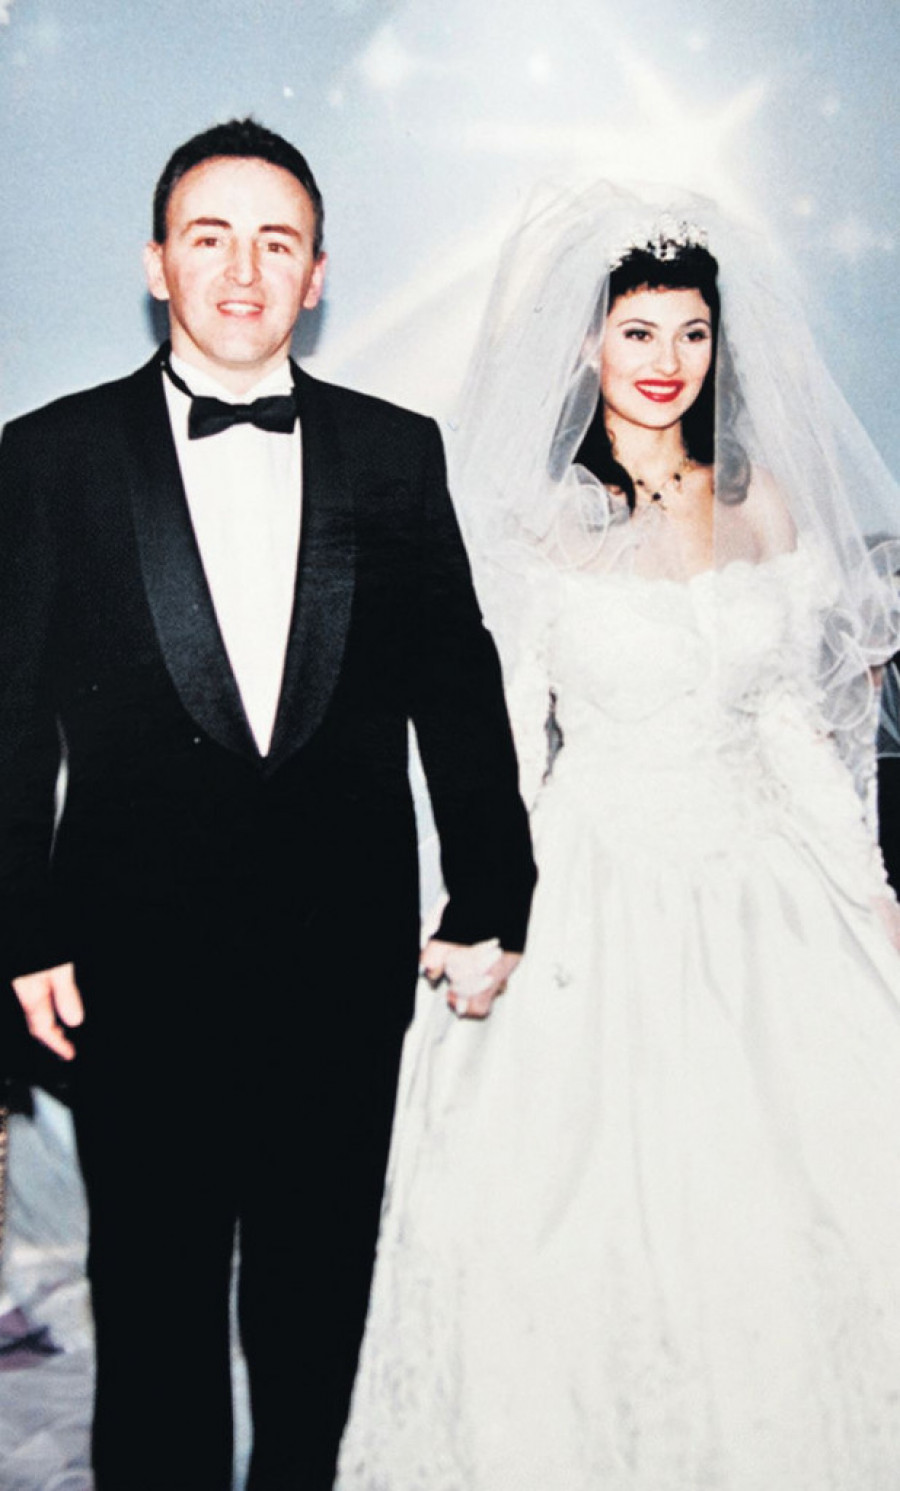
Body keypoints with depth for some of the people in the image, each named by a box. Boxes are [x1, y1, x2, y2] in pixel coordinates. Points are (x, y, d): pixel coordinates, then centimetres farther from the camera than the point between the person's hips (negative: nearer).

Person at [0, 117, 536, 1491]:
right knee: (156, 1287, 12)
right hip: (141, 954, -1)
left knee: (320, 1282, 17)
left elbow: (458, 684, 5)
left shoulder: (396, 453, 4)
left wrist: (491, 900, 3)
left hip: (348, 951, 2)